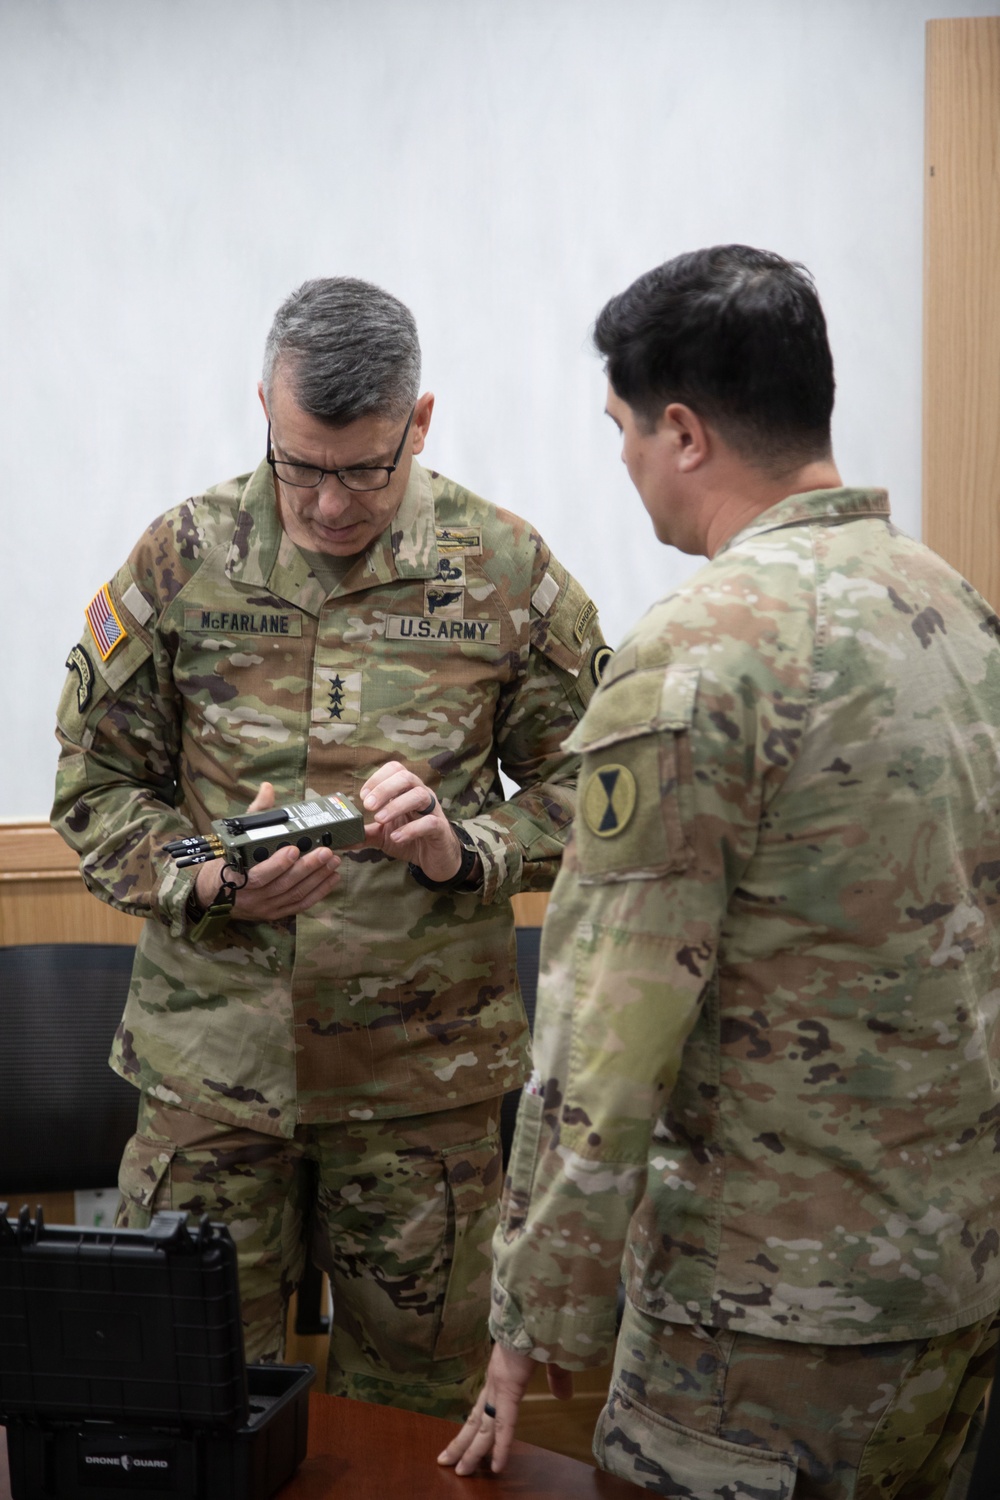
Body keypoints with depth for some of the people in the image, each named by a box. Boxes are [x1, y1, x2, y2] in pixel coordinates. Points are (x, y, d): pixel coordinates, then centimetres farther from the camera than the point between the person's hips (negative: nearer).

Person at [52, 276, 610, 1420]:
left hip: (427, 1071, 0)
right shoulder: (184, 557, 0)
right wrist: (212, 883, -13)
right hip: (214, 1057, 1)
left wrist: (464, 848, -15)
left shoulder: (506, 572, -1)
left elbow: (586, 785, 4)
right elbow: (96, 786, 5)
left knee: (416, 1393, 13)